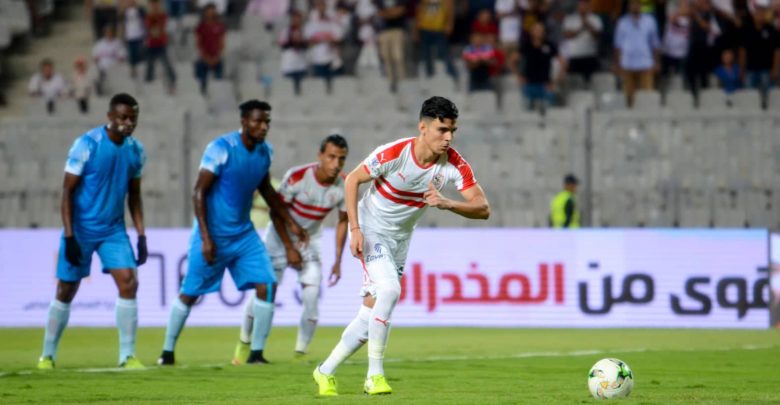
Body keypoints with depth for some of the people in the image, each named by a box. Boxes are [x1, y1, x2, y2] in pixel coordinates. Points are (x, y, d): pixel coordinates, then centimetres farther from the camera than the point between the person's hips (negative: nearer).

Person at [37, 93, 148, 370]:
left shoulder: (136, 151, 1)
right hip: (81, 229, -4)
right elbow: (67, 191, -12)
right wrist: (69, 236, -17)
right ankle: (47, 354, 18)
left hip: (114, 230, 4)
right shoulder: (86, 145, -15)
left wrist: (141, 237, 6)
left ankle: (127, 355, -6)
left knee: (128, 283, -11)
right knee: (66, 291, 4)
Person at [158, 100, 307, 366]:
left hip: (244, 235, 6)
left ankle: (256, 353, 1)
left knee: (266, 286, -8)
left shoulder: (264, 152, 3)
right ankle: (167, 352, 18)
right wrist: (205, 237, -21)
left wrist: (291, 224, 21)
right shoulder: (221, 149, -17)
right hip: (213, 236, -6)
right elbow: (199, 192, -16)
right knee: (189, 294, 3)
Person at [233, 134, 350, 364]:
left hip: (310, 241, 3)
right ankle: (244, 343, 20)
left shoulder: (344, 187, -16)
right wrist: (290, 248, -15)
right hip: (281, 237, -3)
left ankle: (301, 353, 1)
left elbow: (342, 221, 0)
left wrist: (337, 261, -1)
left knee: (311, 297, -11)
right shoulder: (297, 177, -27)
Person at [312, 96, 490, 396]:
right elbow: (352, 179, -13)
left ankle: (326, 372, 21)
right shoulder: (394, 154, -25)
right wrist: (355, 228, -21)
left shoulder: (453, 164, -17)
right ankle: (374, 375, -18)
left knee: (370, 316, 5)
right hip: (371, 228, -5)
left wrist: (447, 204, -38)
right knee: (389, 289, -27)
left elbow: (482, 208, -20)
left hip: (400, 239, 5)